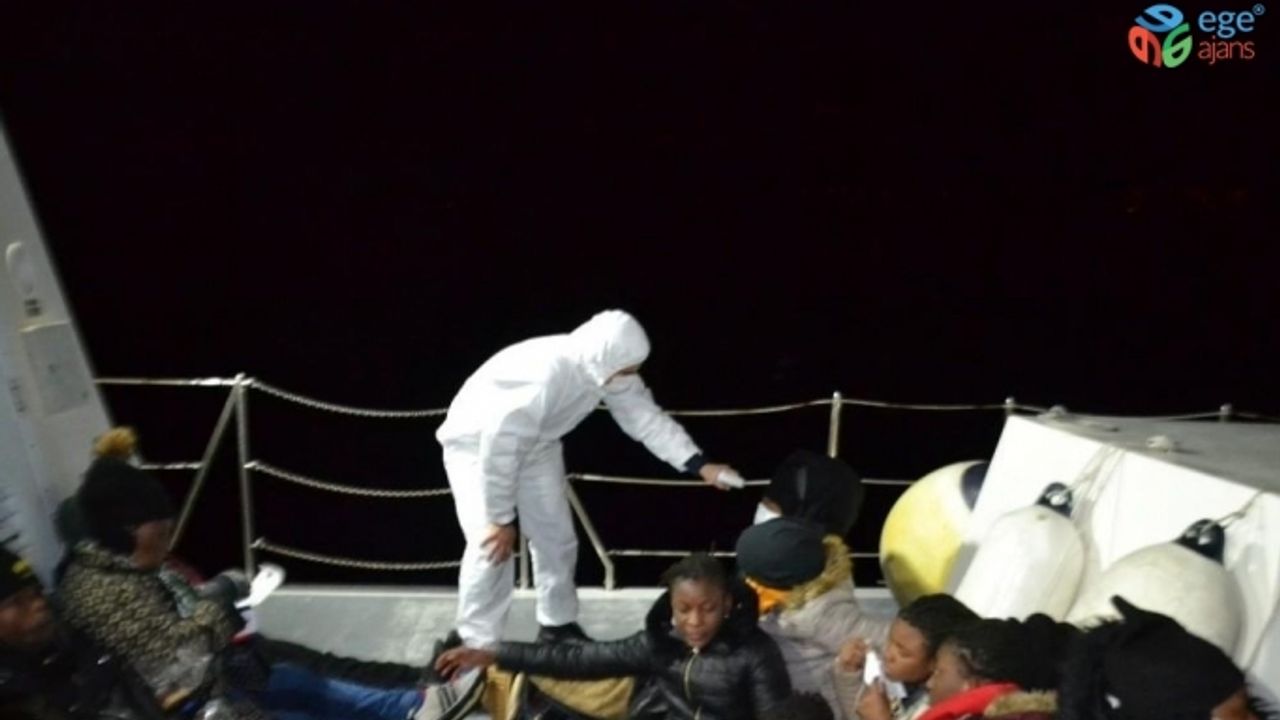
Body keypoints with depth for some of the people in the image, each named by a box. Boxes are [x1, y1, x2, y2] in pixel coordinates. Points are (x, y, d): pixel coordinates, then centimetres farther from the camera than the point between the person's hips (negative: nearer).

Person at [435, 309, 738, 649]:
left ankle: (558, 625, 27)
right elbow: (500, 449, -34)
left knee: (556, 537, 7)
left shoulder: (608, 369, -19)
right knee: (491, 546, -16)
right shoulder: (542, 377, -42)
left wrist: (699, 464, -16)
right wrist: (501, 518, -23)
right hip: (477, 443, -7)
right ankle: (478, 644, 2)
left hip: (536, 443, 7)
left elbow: (646, 416, -8)